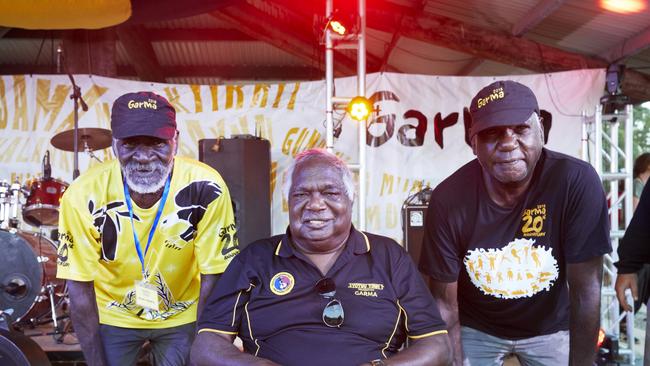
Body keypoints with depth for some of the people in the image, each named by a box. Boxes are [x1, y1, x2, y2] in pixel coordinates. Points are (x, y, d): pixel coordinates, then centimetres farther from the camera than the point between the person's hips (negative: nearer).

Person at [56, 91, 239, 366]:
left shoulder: (206, 189, -28)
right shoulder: (83, 196, -25)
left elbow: (212, 279, -17)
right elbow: (80, 288, -14)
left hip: (183, 315, 0)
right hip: (112, 316, 1)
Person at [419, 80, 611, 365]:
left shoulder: (576, 182, -26)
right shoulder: (449, 199, -23)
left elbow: (586, 289, -20)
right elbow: (445, 302, -14)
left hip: (550, 326, 0)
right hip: (475, 328, 0)